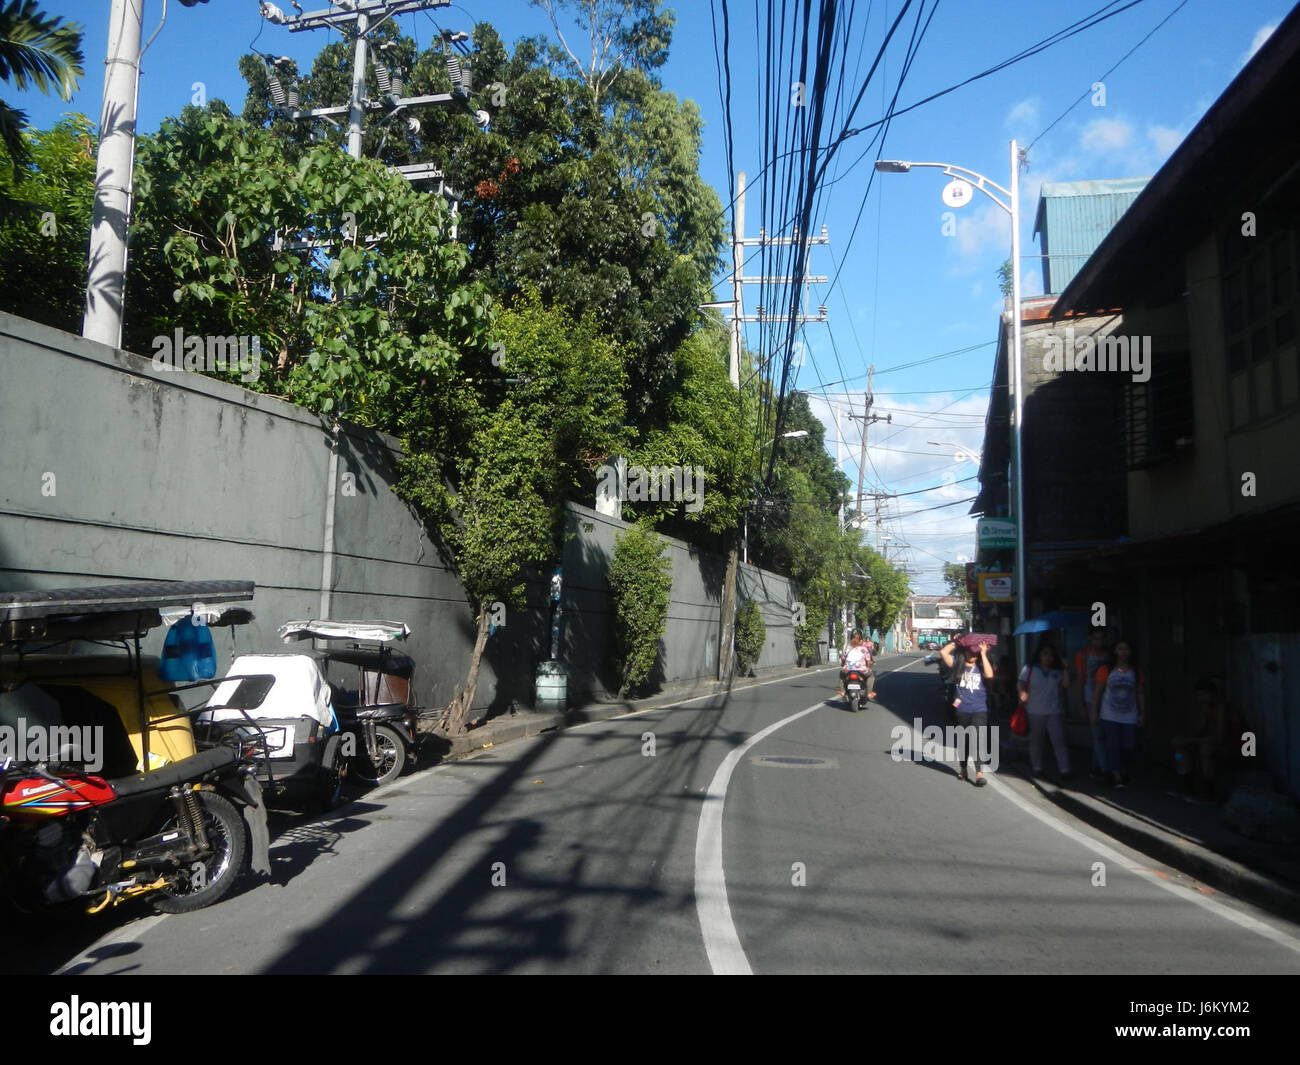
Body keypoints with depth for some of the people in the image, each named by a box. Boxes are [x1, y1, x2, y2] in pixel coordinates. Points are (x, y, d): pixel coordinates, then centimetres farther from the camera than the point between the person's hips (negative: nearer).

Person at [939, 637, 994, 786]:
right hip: (962, 710, 2)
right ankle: (963, 769, 31)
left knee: (978, 740, -13)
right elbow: (943, 652, -9)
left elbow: (989, 675, -18)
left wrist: (983, 654, -11)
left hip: (979, 711, -2)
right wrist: (955, 642, 2)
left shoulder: (981, 667, 3)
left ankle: (979, 773, -16)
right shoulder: (958, 665, 4)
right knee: (963, 741, 14)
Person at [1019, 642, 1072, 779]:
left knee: (1059, 740, -8)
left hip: (1055, 712, 0)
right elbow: (1021, 685, 3)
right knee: (1036, 741, 11)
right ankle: (1037, 768, 25)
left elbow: (1066, 684, -8)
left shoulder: (1057, 672, 6)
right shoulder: (1030, 669, 4)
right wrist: (1023, 693, -17)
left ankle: (1065, 770, -11)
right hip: (1035, 712, 0)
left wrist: (1065, 669, -13)